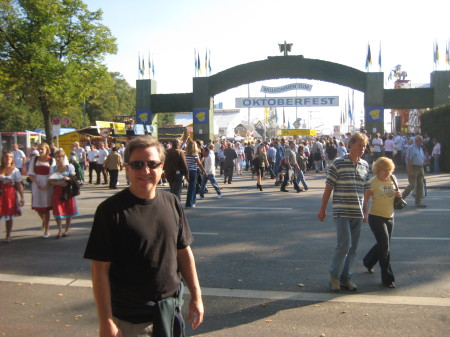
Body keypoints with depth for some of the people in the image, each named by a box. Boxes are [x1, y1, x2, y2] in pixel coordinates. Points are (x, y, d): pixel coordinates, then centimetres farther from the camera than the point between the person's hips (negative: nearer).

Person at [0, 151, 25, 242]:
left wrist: (22, 197, -1)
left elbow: (19, 185, 0)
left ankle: (8, 236, 21)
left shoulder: (15, 170, 0)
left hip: (10, 195, 0)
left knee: (9, 215, 8)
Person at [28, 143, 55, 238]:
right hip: (36, 186, 3)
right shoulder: (35, 159, 5)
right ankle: (43, 220, 41)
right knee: (37, 207, 6)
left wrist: (47, 186, -17)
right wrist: (36, 183, -13)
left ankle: (46, 231, 8)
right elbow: (31, 173, 2)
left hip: (47, 186, -3)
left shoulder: (51, 160, -3)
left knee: (46, 208, 1)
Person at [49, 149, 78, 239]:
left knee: (68, 210, 4)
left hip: (67, 191, -1)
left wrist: (68, 179, -22)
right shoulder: (53, 168, 5)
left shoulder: (70, 167, 1)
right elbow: (50, 181, -1)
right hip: (57, 191, 1)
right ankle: (60, 230, 10)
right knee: (57, 210, -4)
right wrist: (59, 183, -20)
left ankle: (67, 229, 22)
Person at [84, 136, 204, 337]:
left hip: (170, 310, 4)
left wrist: (196, 296, 7)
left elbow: (184, 251, 7)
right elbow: (100, 269, -13)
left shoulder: (171, 203, 0)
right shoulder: (111, 210, -14)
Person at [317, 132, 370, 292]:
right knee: (344, 245, -11)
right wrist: (322, 209, -2)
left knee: (352, 248, 10)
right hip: (341, 212, -5)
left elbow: (365, 189, 15)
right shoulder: (338, 163, -7)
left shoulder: (365, 165, 9)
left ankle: (345, 277, 24)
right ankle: (334, 275, 9)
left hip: (357, 213, 5)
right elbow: (329, 187, -4)